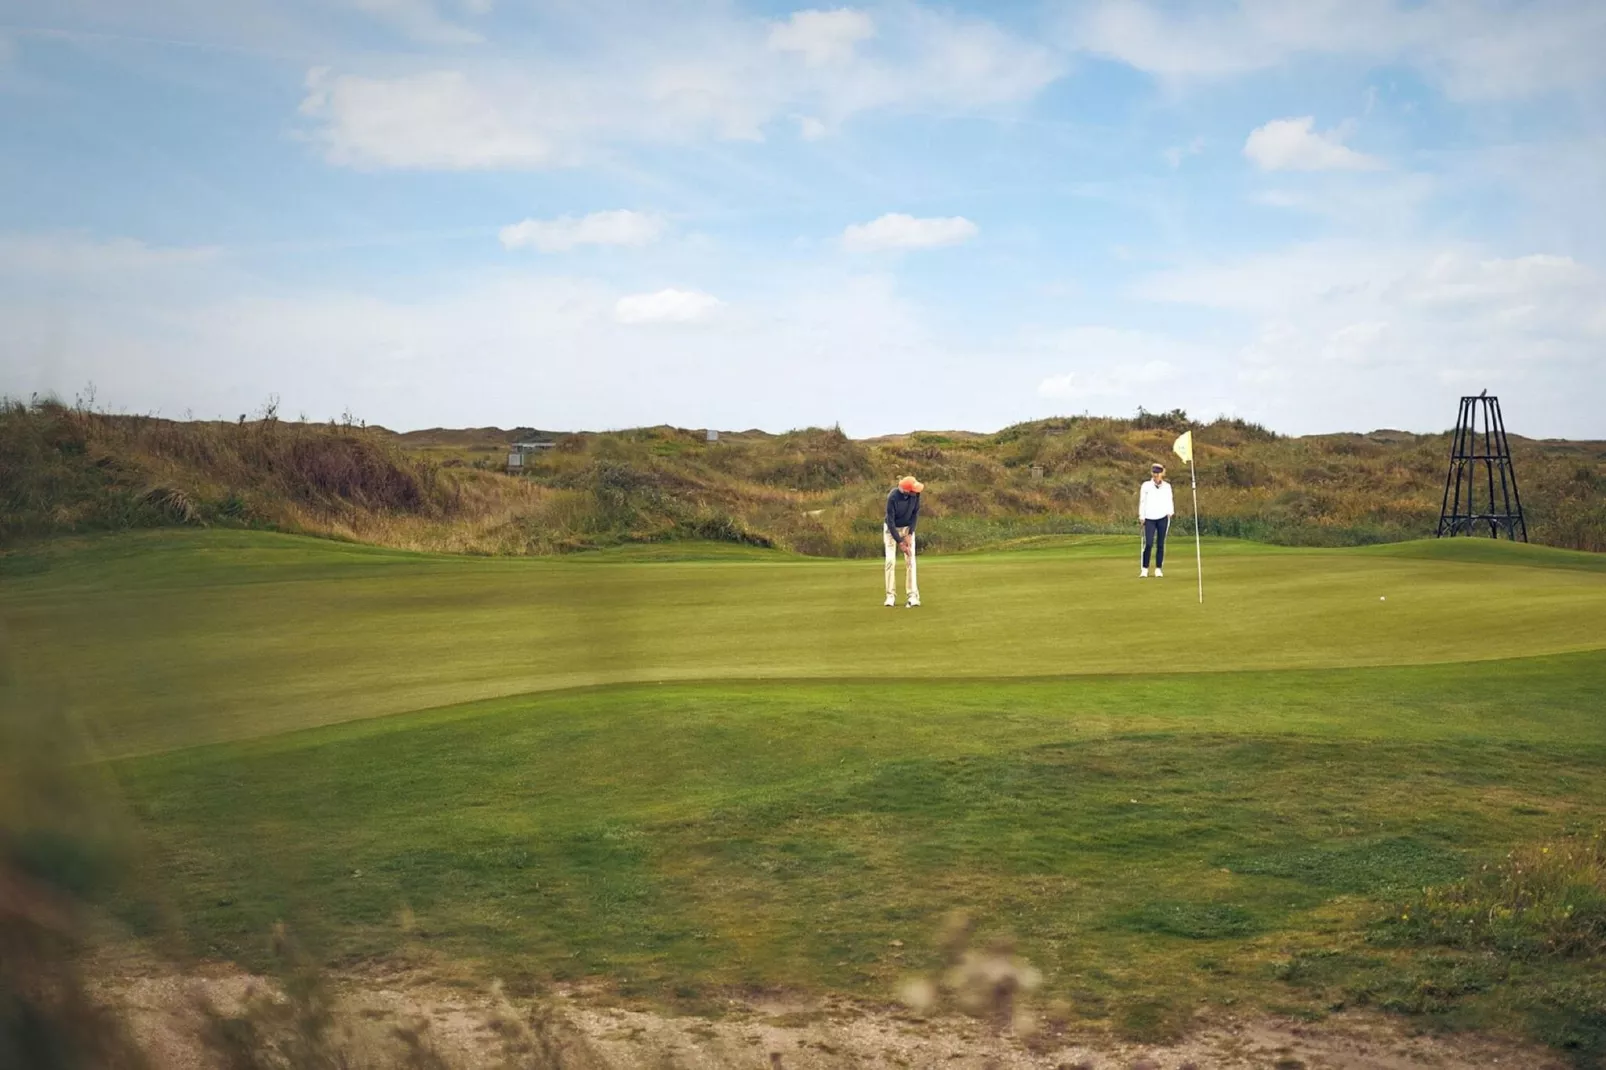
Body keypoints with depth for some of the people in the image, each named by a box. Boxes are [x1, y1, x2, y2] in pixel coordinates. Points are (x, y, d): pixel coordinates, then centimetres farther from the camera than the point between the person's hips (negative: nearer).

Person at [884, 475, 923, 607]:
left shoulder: (915, 494, -21)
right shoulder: (893, 498, -32)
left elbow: (915, 513, -8)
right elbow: (890, 522, -26)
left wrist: (910, 534, -13)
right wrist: (900, 542, -24)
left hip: (908, 528, 3)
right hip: (891, 529, -3)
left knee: (910, 560, -9)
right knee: (891, 561, -10)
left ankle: (913, 596, -13)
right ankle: (891, 596, -2)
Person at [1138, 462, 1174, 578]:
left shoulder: (1167, 486, 8)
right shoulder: (1146, 485, 4)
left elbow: (1169, 501, 12)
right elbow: (1142, 501, 6)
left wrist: (1170, 512, -3)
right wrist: (1141, 516, 2)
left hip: (1163, 518, 1)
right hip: (1149, 518, -1)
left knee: (1161, 544, 2)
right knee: (1148, 543, -9)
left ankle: (1158, 569, 8)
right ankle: (1144, 569, -2)